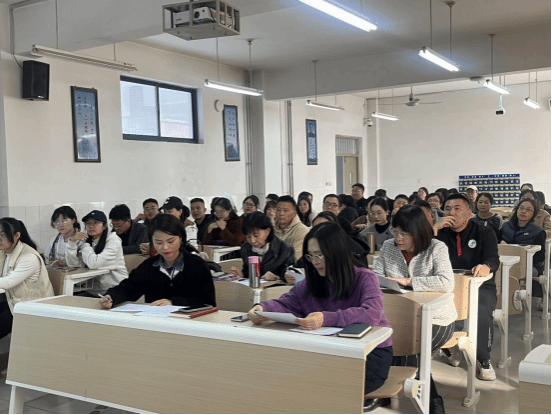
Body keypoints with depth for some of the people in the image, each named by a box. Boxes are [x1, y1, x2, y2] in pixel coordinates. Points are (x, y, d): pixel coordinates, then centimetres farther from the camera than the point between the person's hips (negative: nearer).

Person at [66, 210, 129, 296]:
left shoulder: (113, 240, -7)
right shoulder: (87, 241, 12)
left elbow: (94, 264, -19)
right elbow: (73, 264, 1)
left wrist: (84, 246, -4)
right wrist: (72, 242, -8)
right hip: (94, 291, 6)